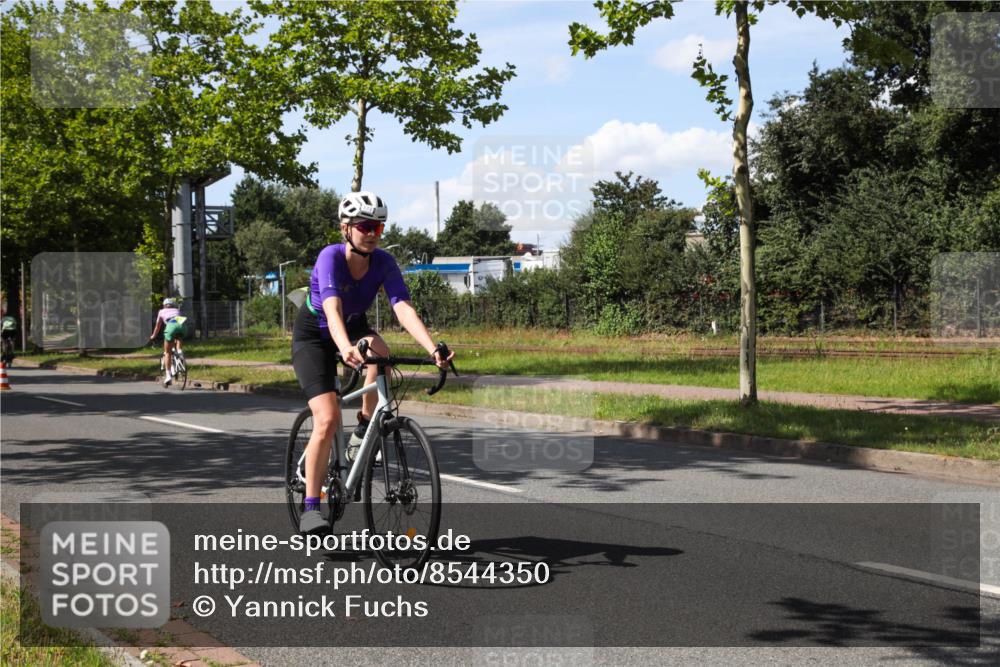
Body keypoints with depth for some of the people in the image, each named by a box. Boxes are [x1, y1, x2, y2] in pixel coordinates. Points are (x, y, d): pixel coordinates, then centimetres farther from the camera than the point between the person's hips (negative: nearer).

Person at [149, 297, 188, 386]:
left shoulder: (162, 311, 33)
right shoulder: (178, 310, 37)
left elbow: (158, 326, 41)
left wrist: (153, 336, 58)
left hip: (171, 326, -2)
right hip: (181, 325, 2)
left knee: (167, 352, 9)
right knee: (179, 349, 19)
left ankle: (168, 375, 0)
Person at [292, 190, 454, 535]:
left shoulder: (383, 263, -19)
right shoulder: (330, 257, -30)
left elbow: (403, 309, -30)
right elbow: (333, 310, -45)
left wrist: (433, 349, -46)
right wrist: (346, 349, -64)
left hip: (354, 326, 4)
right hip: (313, 334, -4)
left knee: (380, 352, -33)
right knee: (328, 420, -19)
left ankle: (363, 432, -12)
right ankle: (310, 508, -8)